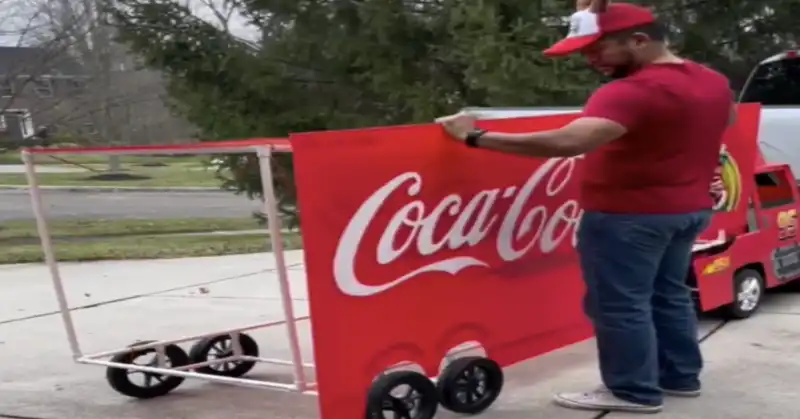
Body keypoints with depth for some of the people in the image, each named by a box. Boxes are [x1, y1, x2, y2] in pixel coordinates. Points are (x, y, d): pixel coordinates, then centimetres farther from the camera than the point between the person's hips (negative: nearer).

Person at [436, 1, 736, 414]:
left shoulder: (633, 91, -25)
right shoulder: (714, 82, 4)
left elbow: (569, 142, -37)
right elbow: (726, 119, 27)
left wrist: (476, 137, -35)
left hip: (628, 215, -9)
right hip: (690, 209, 9)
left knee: (619, 304, 1)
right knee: (668, 294, 20)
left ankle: (635, 391, 8)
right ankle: (680, 376, 28)